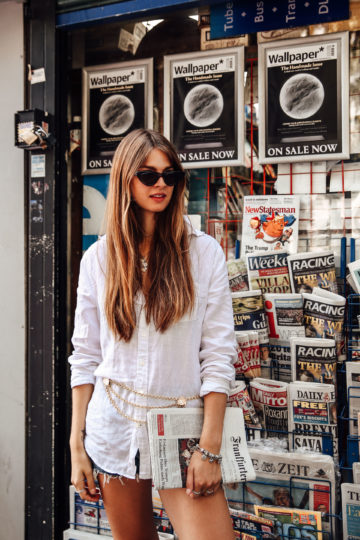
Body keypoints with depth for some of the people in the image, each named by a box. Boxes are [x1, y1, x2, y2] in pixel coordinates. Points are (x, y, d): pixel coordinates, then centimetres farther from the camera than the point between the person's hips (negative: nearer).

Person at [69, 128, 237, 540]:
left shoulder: (204, 252, -2)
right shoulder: (98, 258, 3)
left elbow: (219, 354, -5)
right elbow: (85, 356, 5)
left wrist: (210, 447, -10)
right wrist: (77, 445, 2)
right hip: (115, 427, 2)